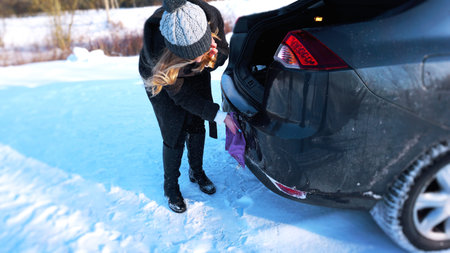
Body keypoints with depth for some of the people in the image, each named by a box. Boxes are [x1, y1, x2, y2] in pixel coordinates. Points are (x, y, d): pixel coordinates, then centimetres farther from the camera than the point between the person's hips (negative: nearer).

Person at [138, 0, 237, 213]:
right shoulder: (157, 51, -41)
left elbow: (224, 52, -14)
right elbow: (181, 96, -29)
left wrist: (214, 54, -39)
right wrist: (220, 116, -30)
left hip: (196, 75, 4)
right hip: (160, 79, -3)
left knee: (197, 125, 6)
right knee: (175, 132, -6)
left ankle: (197, 172, 30)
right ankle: (171, 186, 16)